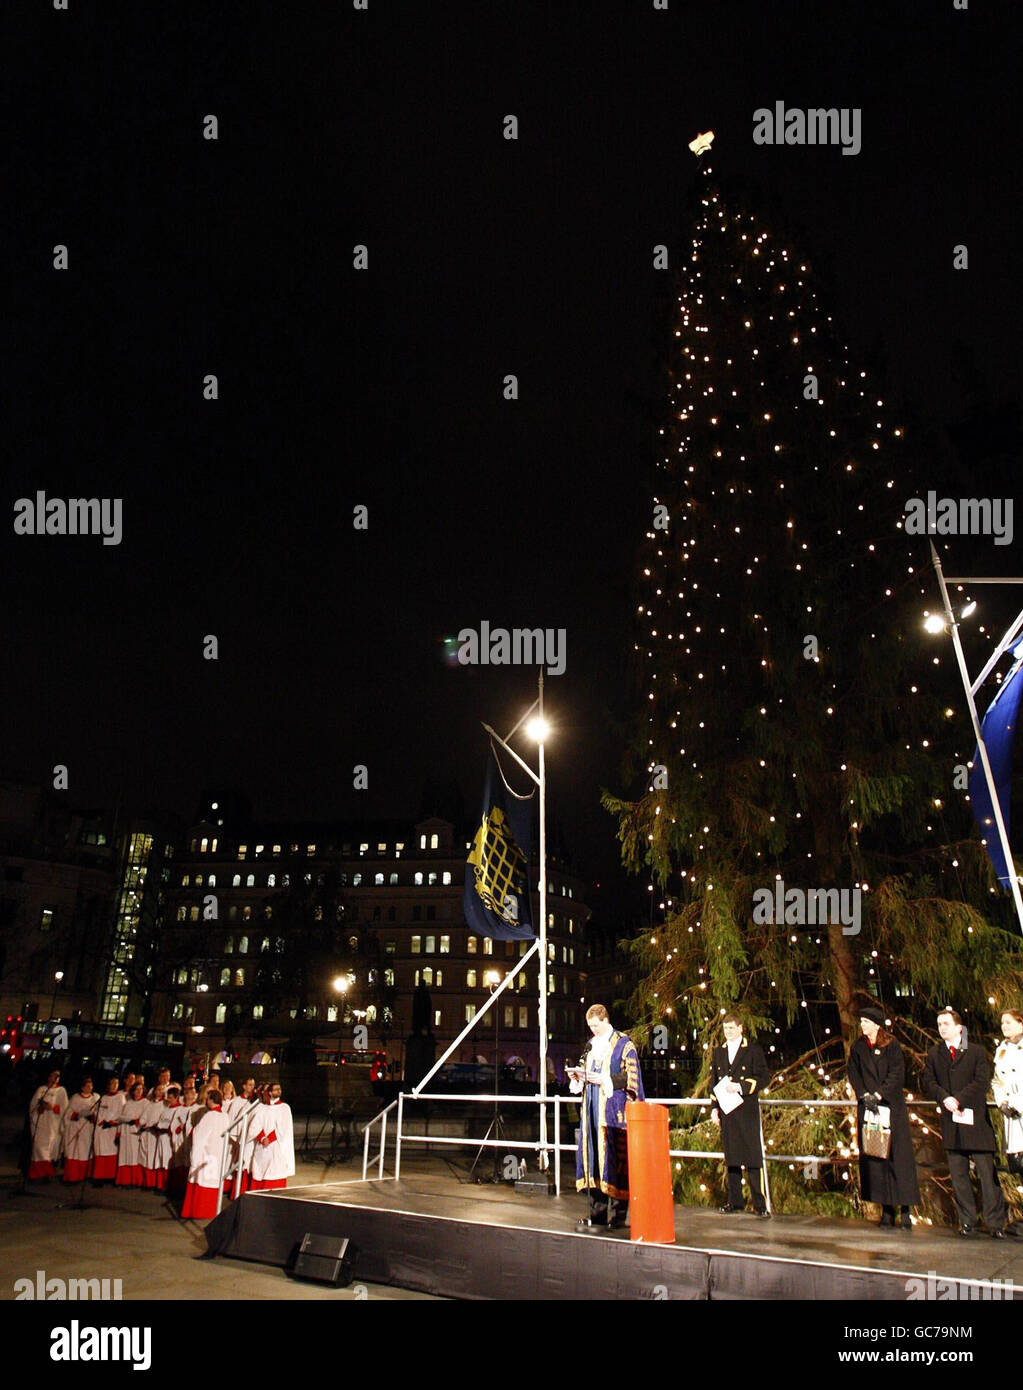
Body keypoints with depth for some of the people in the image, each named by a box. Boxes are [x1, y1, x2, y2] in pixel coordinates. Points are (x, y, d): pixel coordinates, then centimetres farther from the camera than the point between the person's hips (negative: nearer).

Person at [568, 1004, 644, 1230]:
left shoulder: (623, 1044, -4)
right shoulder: (591, 1045, 17)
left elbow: (631, 1077, -8)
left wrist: (605, 1080, -16)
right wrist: (577, 1076, 2)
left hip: (612, 1111, -6)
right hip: (592, 1109, 6)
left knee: (614, 1158, -6)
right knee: (593, 1156, 5)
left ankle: (618, 1214, 1)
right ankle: (598, 1211, 11)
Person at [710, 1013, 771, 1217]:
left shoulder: (753, 1050, 1)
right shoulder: (718, 1052, 15)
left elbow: (764, 1077, -4)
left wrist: (740, 1087, -14)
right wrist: (714, 1108, 9)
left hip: (747, 1109, -5)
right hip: (726, 1111, 5)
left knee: (753, 1156, -6)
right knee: (731, 1157, 8)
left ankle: (759, 1204, -2)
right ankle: (735, 1201, 16)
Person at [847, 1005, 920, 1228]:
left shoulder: (891, 1046, -2)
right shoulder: (857, 1048, 10)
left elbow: (897, 1074, -9)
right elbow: (854, 1075, 8)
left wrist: (878, 1095, -15)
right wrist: (865, 1096, -7)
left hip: (892, 1107, -3)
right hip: (868, 1109, 3)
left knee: (898, 1156, -5)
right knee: (873, 1158, 1)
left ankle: (905, 1211, 0)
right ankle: (886, 1209, 8)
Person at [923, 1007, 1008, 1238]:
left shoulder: (977, 1052, 1)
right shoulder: (934, 1054, 11)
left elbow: (982, 1082, -8)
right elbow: (928, 1082, 5)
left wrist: (958, 1099, -16)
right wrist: (945, 1098, -13)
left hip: (975, 1118, -3)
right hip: (950, 1120, 3)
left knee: (987, 1171, -3)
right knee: (958, 1174, 6)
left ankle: (995, 1222, 4)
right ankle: (967, 1221, 14)